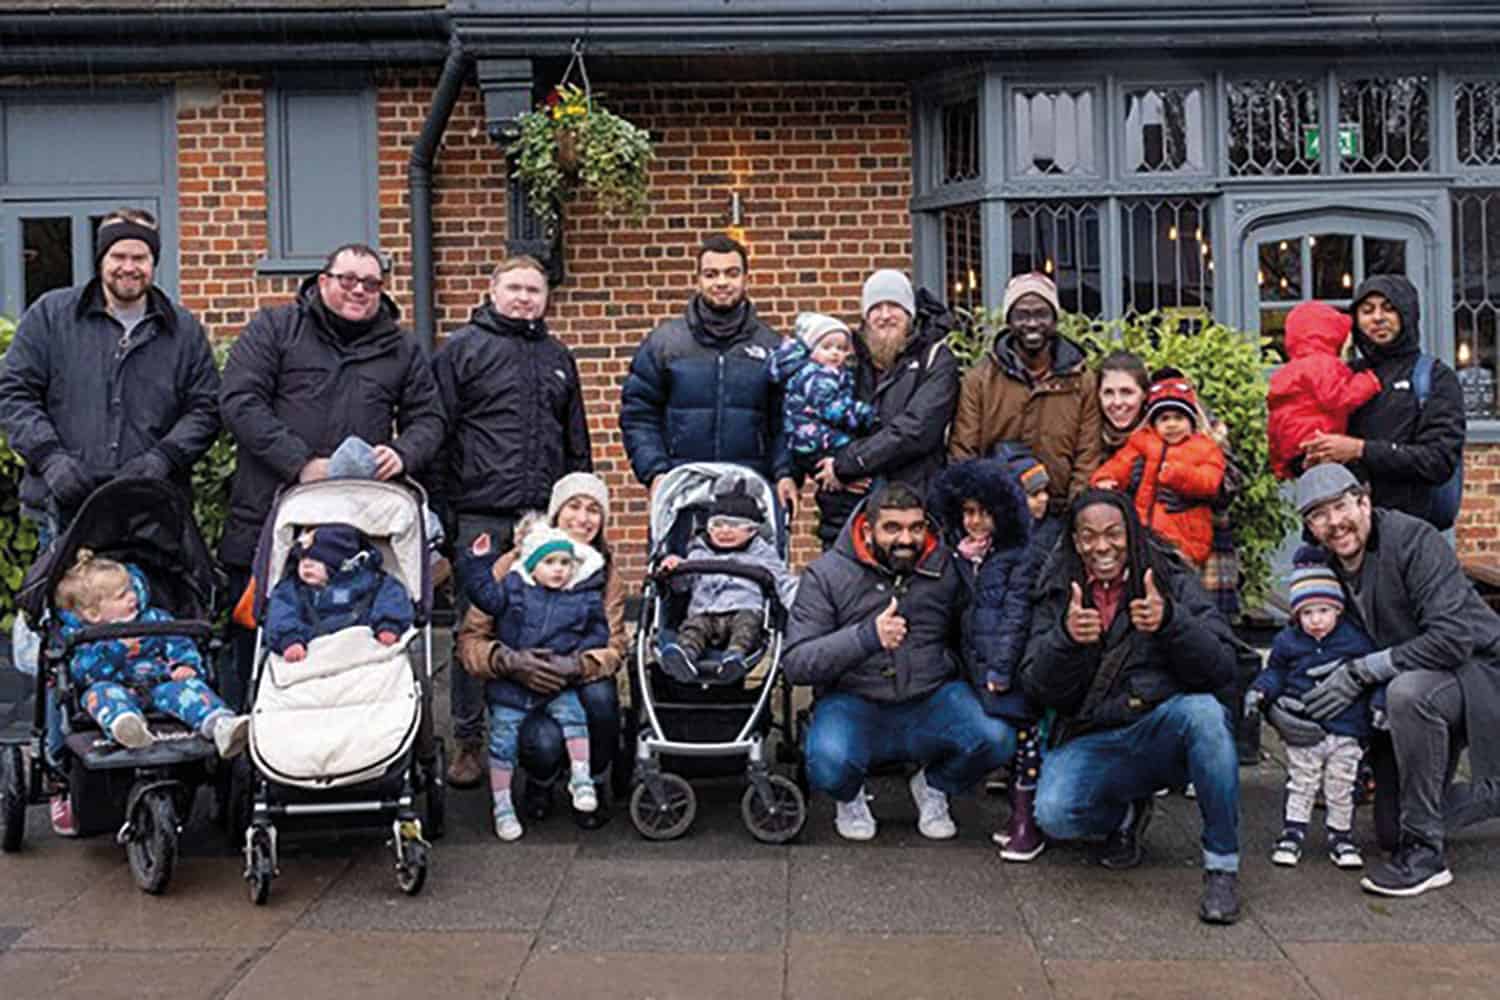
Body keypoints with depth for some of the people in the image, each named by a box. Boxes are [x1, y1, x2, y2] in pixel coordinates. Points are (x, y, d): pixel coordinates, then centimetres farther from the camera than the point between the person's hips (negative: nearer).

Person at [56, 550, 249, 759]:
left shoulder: (152, 619, 13)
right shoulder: (77, 636, 4)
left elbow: (178, 642, 14)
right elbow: (81, 673, -10)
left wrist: (188, 665, -8)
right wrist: (118, 646, -19)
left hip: (160, 686, 2)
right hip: (120, 690, -2)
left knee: (188, 686, -27)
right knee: (100, 691, -33)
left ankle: (221, 726, -56)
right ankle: (126, 725, -69)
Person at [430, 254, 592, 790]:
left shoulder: (558, 357, 19)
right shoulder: (461, 349, 4)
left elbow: (577, 442, 24)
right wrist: (439, 508, -7)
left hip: (546, 517, 4)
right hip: (479, 515, -4)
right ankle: (469, 740, 9)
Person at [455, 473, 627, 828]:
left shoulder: (607, 574, -1)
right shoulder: (513, 566, -9)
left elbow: (615, 647, -13)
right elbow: (470, 639, -14)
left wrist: (579, 665, -35)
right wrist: (508, 660, -35)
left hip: (580, 685, 2)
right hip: (521, 692, -2)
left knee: (600, 694, -33)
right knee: (544, 742, -32)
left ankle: (594, 784, -3)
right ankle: (539, 784, 8)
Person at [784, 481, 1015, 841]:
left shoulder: (946, 567, 4)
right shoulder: (827, 574, -3)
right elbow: (795, 663, -13)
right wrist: (867, 637, -24)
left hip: (933, 701, 2)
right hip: (854, 702, -2)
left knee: (997, 738, -25)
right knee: (829, 762, -34)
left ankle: (933, 786, 10)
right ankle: (850, 798, 8)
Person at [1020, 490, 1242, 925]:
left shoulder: (1174, 582, 0)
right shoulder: (1057, 596, 6)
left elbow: (1222, 671, -11)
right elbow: (1040, 690, -3)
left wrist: (1170, 622, -28)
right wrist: (1066, 638, -23)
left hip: (1165, 730, -1)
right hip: (1092, 740, 2)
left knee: (1203, 711, -34)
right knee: (1054, 815, -26)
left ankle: (1222, 866, -20)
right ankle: (1126, 815, 11)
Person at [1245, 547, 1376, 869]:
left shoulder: (1356, 639, -5)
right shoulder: (1287, 641, -1)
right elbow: (1276, 672, 8)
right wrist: (1260, 690, -10)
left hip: (1346, 731, 0)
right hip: (1302, 732, 0)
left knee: (1341, 788, 9)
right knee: (1300, 785, 8)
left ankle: (1341, 836, 23)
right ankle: (1292, 833, 16)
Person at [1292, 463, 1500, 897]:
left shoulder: (1414, 540, -23)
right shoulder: (1322, 567, -2)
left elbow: (1454, 638, -32)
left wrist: (1361, 671, -31)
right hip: (1416, 687, 8)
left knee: (1408, 691, -41)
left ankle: (1425, 853, -27)